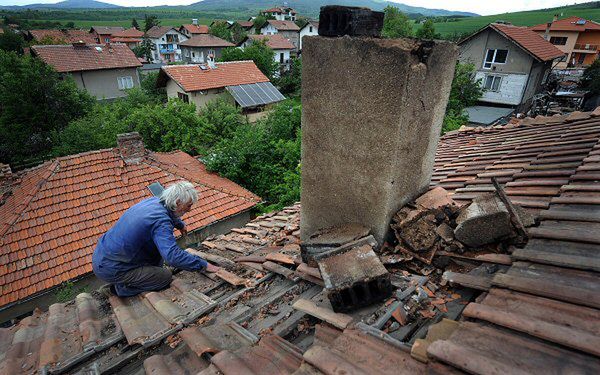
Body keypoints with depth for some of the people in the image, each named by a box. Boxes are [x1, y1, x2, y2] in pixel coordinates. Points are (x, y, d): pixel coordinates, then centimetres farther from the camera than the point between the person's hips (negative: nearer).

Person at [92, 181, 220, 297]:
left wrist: (180, 225, 41)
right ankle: (118, 289, 5)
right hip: (110, 269, -9)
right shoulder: (161, 221, -29)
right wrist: (204, 265, -27)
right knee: (166, 277, -4)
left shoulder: (154, 201, -1)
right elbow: (173, 256, -38)